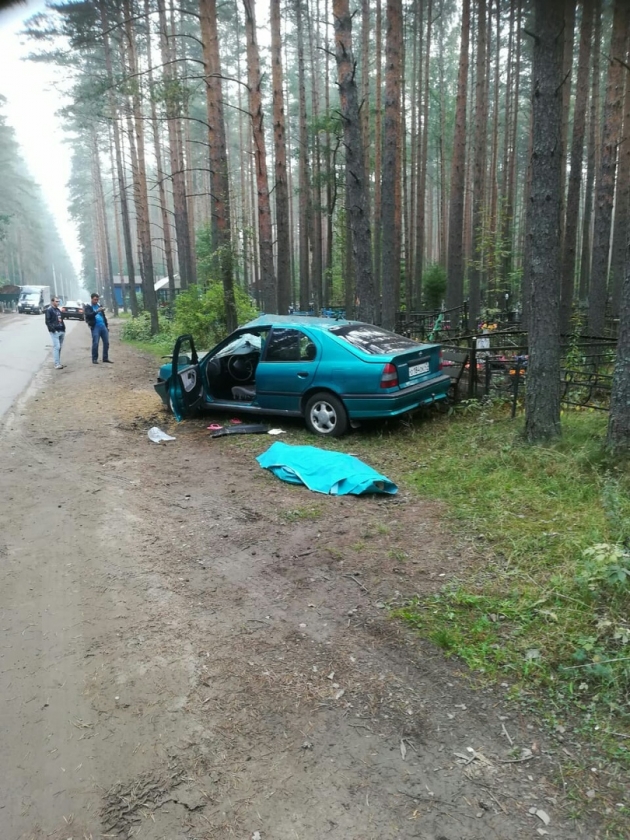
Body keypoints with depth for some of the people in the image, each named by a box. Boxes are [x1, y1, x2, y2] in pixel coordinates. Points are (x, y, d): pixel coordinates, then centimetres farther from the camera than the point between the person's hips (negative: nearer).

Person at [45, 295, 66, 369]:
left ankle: (58, 362, 17)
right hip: (55, 332, -8)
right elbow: (47, 321, -11)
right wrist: (52, 329, -20)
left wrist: (63, 327, 15)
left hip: (61, 331, 8)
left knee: (60, 347, 10)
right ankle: (57, 364, -12)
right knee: (56, 347, -12)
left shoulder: (58, 310, 21)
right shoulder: (49, 310, -4)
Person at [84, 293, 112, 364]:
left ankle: (105, 358, 10)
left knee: (106, 342, 2)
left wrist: (106, 326, 18)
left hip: (103, 326, 5)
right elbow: (89, 315, -16)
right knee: (95, 343, -8)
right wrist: (97, 311, -30)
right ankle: (94, 359, 0)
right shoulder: (88, 307, 2)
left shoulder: (99, 305, 18)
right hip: (95, 327, -5)